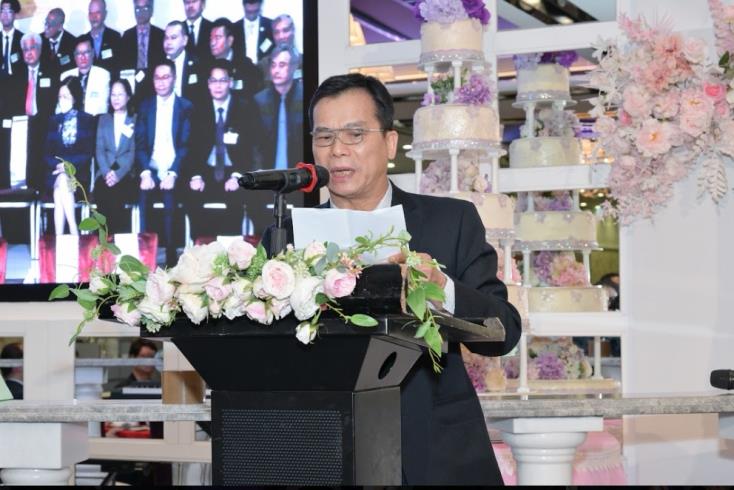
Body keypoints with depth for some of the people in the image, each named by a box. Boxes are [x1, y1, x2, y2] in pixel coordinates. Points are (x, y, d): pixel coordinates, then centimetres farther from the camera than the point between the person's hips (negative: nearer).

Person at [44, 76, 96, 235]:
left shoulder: (87, 121, 8)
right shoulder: (54, 121, 16)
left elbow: (89, 152, 0)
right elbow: (48, 153, 10)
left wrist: (69, 164, -15)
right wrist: (58, 164, -12)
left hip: (78, 172, -2)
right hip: (55, 172, 2)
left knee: (63, 182, -33)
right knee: (61, 182, -32)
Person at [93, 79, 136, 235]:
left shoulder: (136, 120, 11)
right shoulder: (104, 120, 20)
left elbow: (133, 152, 0)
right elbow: (100, 150, 8)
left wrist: (118, 174, -15)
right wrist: (107, 172, -11)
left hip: (126, 174, -2)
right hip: (106, 173, 2)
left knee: (115, 194, -34)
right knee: (100, 193, -31)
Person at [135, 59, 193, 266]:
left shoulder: (185, 107, 9)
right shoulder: (145, 106, 15)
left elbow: (186, 145, 1)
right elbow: (140, 144, 5)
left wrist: (173, 174, -14)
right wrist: (145, 173, -11)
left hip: (173, 173, -2)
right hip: (150, 171, 2)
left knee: (170, 197, -27)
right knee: (143, 194, -25)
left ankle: (171, 261, -21)